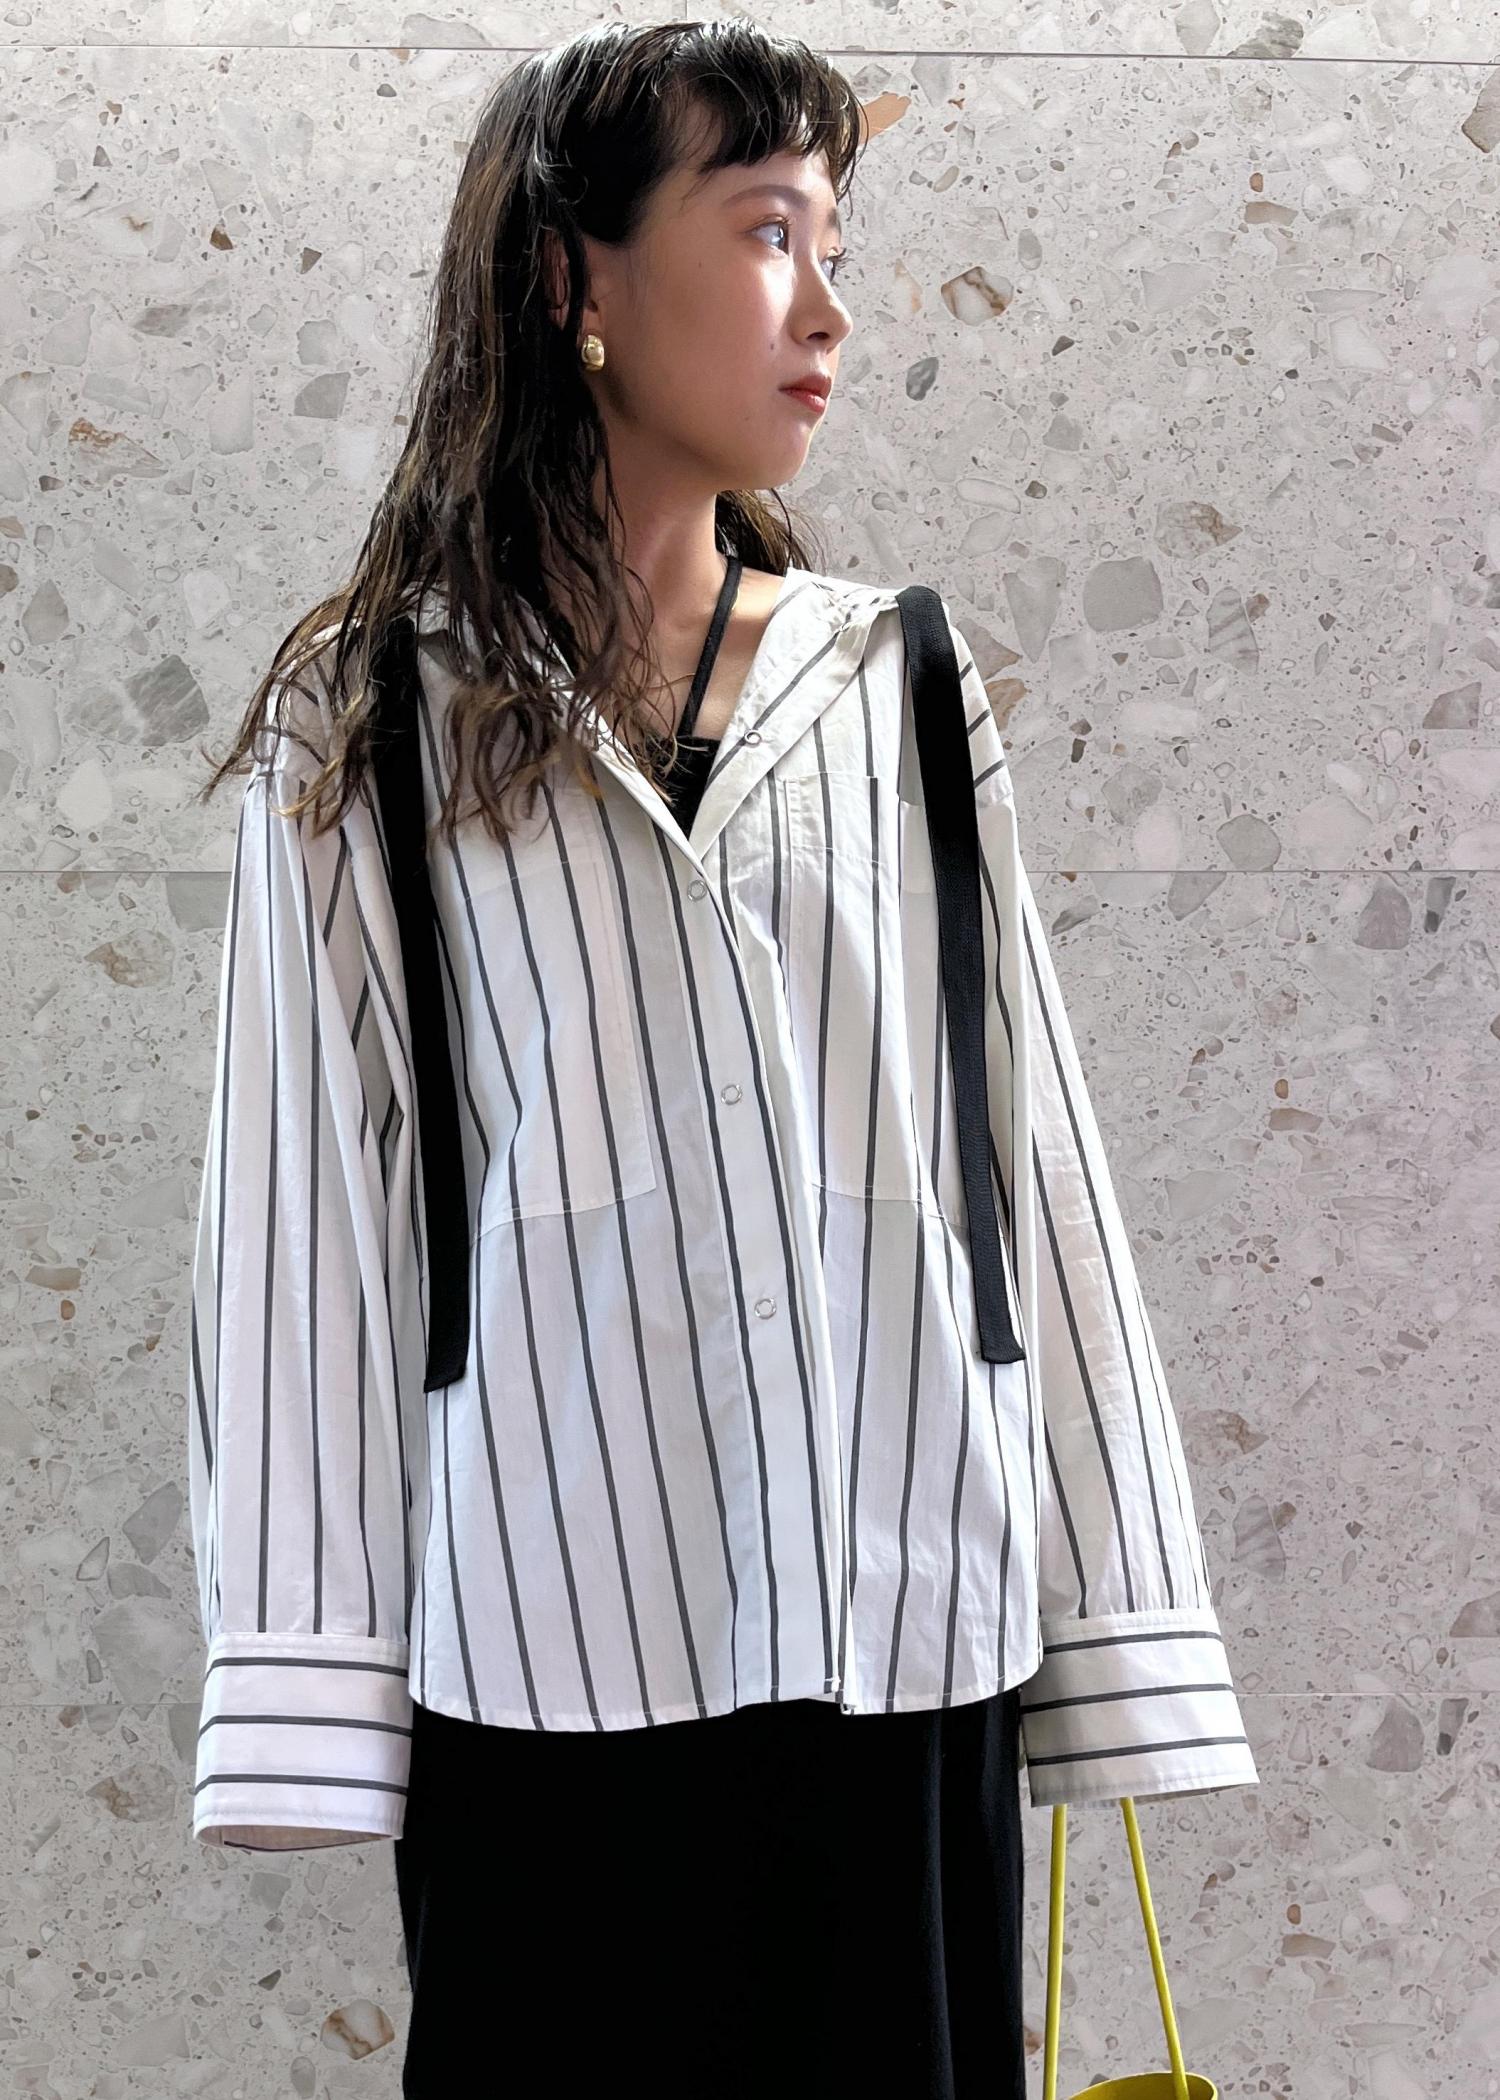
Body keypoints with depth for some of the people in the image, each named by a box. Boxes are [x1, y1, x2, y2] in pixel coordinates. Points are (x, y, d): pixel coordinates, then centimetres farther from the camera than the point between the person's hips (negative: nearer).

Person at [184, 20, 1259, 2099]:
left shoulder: (901, 685, 9)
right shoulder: (366, 722, 4)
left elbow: (1035, 1157, 7)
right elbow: (307, 1199, 1)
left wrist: (1113, 1649, 4)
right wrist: (306, 1708, -4)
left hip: (908, 1646, 2)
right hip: (547, 1654, -2)